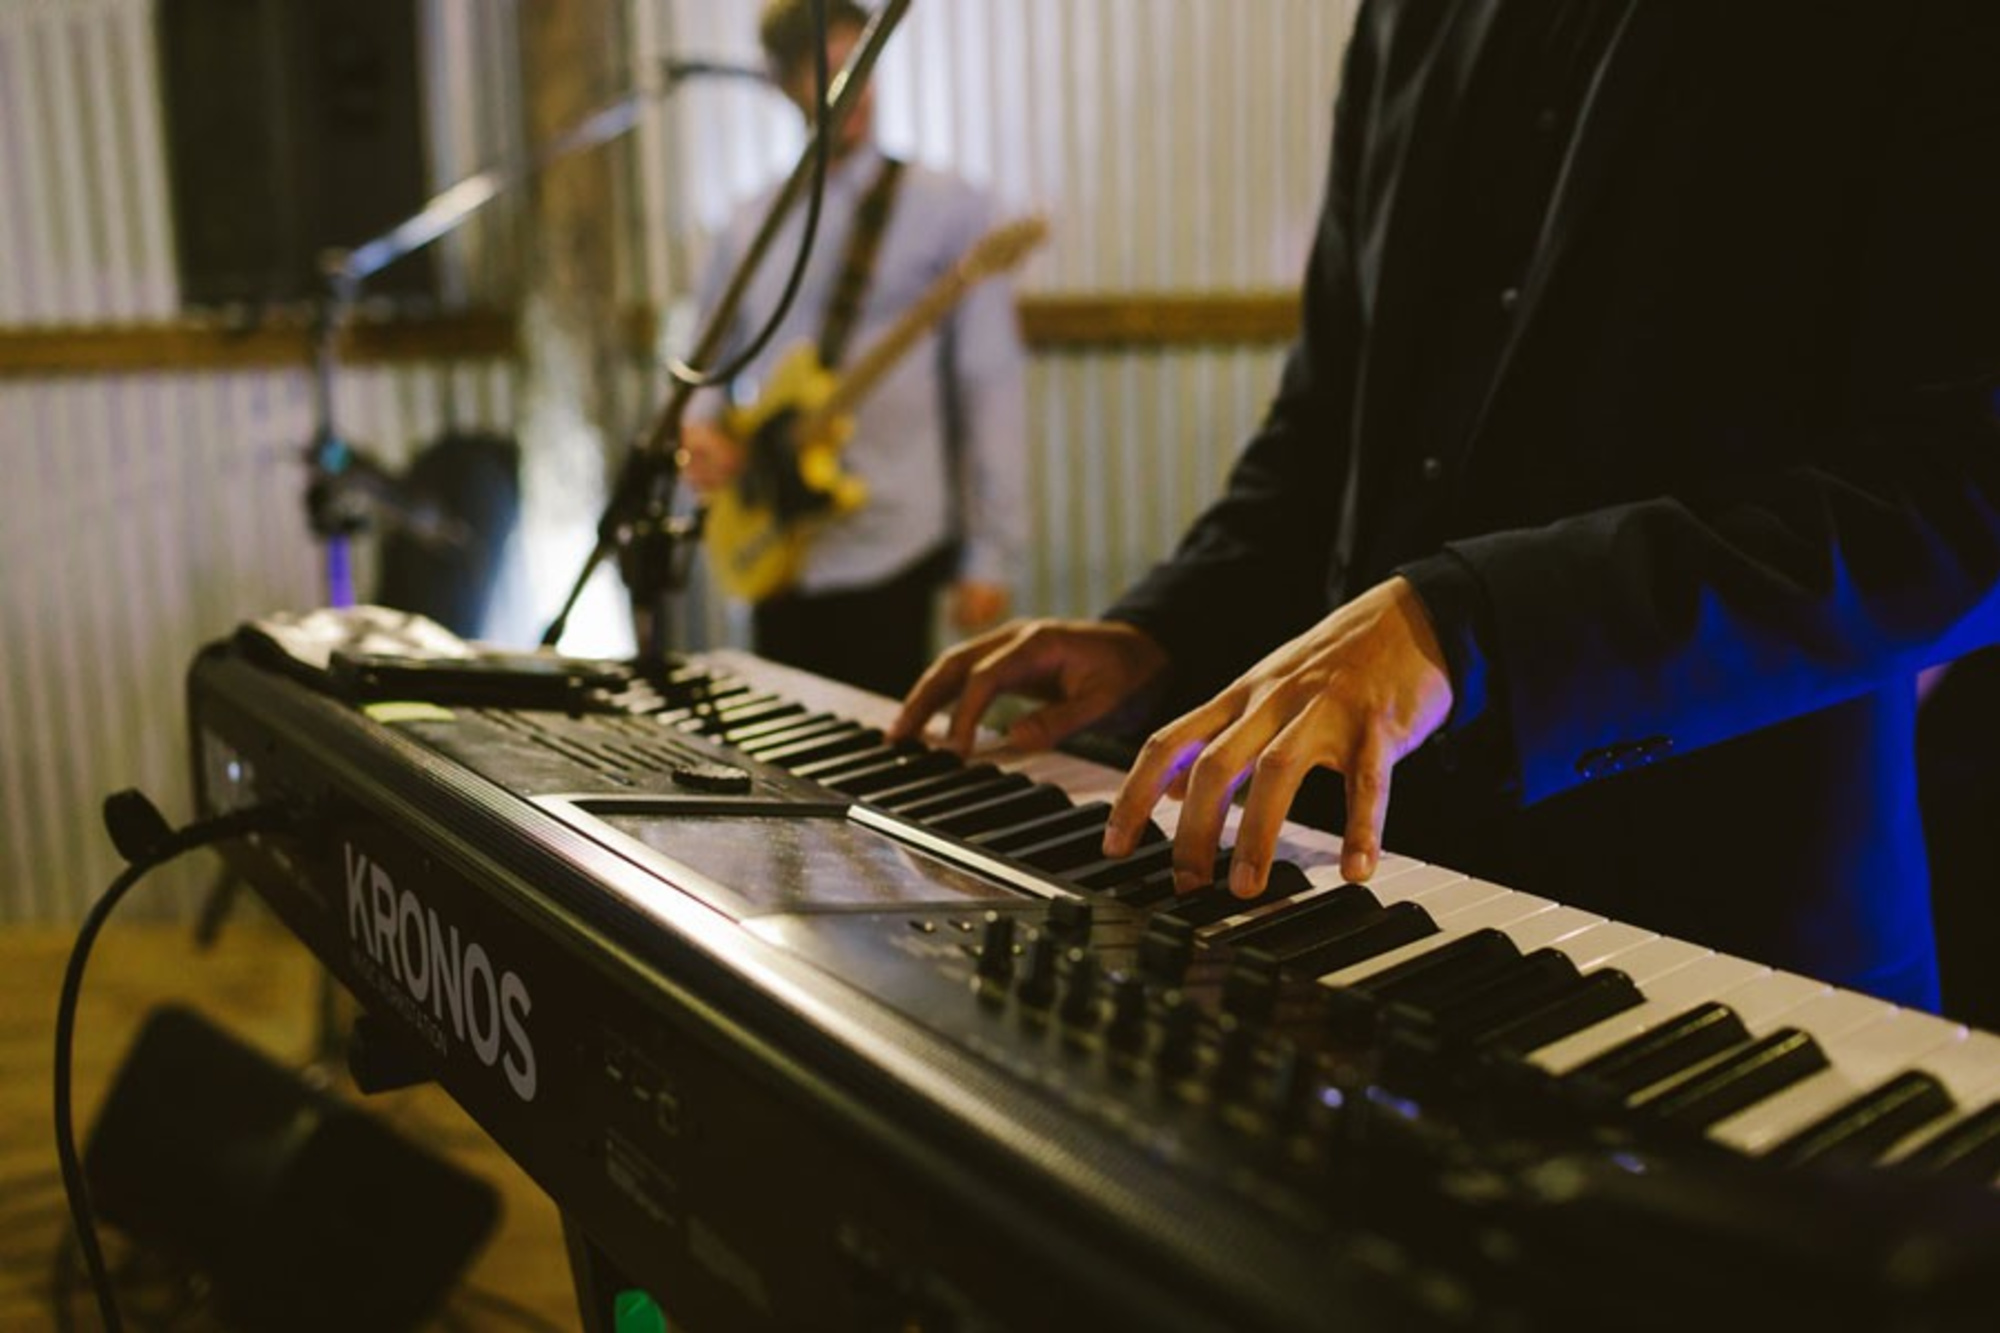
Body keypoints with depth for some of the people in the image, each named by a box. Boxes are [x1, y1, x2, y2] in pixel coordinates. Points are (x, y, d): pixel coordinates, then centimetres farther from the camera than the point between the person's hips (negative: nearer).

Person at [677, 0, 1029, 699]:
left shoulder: (949, 209, -2)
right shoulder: (751, 227, 12)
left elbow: (992, 384, -6)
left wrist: (993, 553, -11)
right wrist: (699, 426, -4)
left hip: (887, 554, -5)